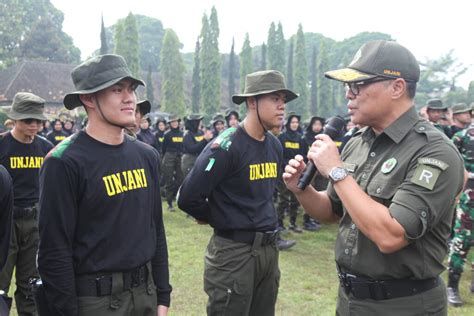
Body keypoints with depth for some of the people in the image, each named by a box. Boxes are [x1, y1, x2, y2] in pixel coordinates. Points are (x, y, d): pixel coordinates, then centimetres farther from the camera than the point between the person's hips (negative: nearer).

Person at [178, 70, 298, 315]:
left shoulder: (275, 145, 7)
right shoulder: (227, 145, -17)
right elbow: (188, 198, -18)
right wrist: (219, 220, -3)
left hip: (269, 248, 7)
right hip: (234, 250, -7)